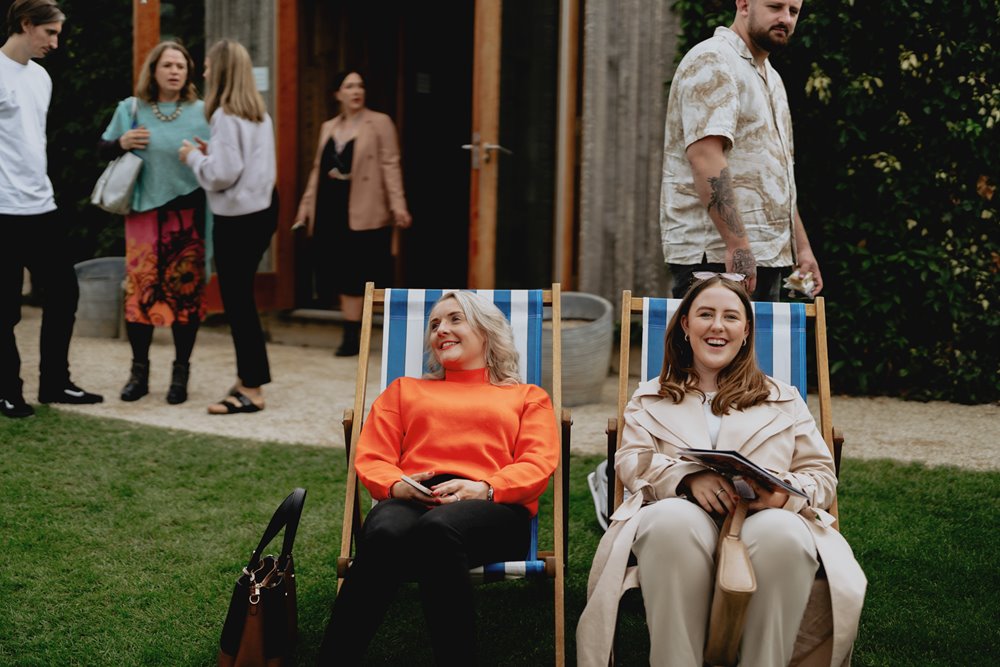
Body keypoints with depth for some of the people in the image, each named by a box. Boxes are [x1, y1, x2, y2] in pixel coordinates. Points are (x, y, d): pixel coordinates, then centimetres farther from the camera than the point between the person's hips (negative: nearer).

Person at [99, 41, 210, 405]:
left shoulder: (201, 112, 3)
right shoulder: (130, 109, 6)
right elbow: (102, 150, 12)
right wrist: (122, 143, -8)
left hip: (188, 214, -1)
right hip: (144, 211, 1)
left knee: (186, 292, 2)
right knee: (140, 290, 1)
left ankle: (180, 374, 14)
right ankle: (139, 372, 15)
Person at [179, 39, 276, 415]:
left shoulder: (225, 116, -15)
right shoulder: (259, 112, 12)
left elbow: (223, 174, -19)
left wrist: (194, 157, -3)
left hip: (237, 218, -9)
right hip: (262, 209, 9)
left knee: (236, 300, -3)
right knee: (241, 297, 15)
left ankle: (252, 390, 1)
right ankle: (248, 376, 21)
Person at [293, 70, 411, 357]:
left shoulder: (380, 122, 0)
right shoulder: (328, 127, 17)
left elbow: (390, 165, -6)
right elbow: (318, 168, 21)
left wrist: (397, 203, -14)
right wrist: (307, 202, 16)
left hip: (363, 209, -5)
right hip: (331, 205, 5)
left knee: (354, 272, -4)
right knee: (339, 271, 6)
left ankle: (352, 335, 3)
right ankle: (352, 334, 14)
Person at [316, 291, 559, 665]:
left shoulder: (527, 397, 28)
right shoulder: (405, 390, 34)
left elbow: (538, 465, 10)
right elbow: (370, 459, 21)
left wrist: (483, 489, -10)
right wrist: (397, 486, -4)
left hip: (494, 506, -1)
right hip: (410, 501, 2)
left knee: (437, 528, -41)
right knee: (384, 536, -38)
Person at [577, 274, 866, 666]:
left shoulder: (783, 399, 27)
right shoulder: (650, 398, 26)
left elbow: (822, 475, 17)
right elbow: (631, 463, 10)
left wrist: (784, 492, -9)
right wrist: (689, 478, -13)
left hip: (764, 519, 1)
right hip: (680, 517, 0)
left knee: (780, 532, -39)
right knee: (674, 520, -40)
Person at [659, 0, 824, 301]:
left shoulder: (770, 78, 22)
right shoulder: (712, 61, -9)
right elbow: (704, 154, -22)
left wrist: (801, 247, 20)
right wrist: (737, 244, -27)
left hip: (767, 257, 10)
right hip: (714, 256, -9)